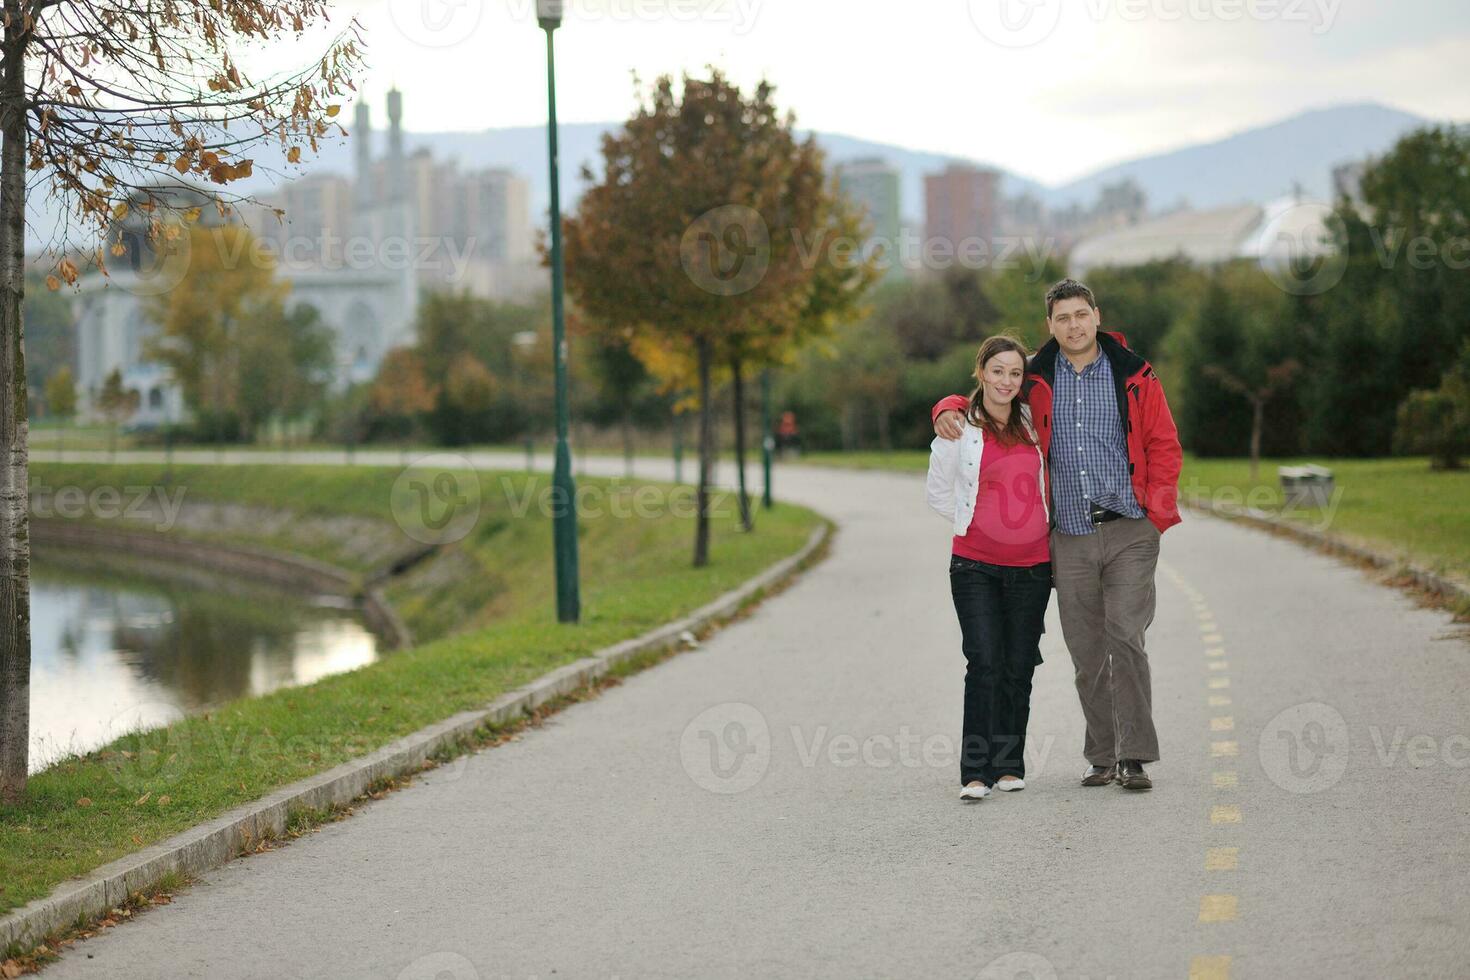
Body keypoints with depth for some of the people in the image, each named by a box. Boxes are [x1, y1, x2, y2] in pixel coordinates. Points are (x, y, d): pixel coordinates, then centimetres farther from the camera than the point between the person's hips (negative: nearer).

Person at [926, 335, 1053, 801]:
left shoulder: (1031, 422, 8)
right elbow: (939, 492, 10)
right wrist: (977, 526, 6)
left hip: (1031, 565, 3)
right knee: (984, 663, -12)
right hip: (976, 565, -3)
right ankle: (975, 772, -12)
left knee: (1018, 667, 5)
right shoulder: (958, 430, -1)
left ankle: (1009, 766, 14)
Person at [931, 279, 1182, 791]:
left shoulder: (1134, 377, 4)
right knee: (1087, 653, 5)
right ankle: (1102, 756, 15)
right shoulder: (1034, 381, 8)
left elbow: (1164, 446, 6)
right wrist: (949, 410, -2)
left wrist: (1156, 511, -4)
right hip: (1070, 539, 2)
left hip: (1129, 532, -2)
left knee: (1125, 638, -13)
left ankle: (1134, 757, -10)